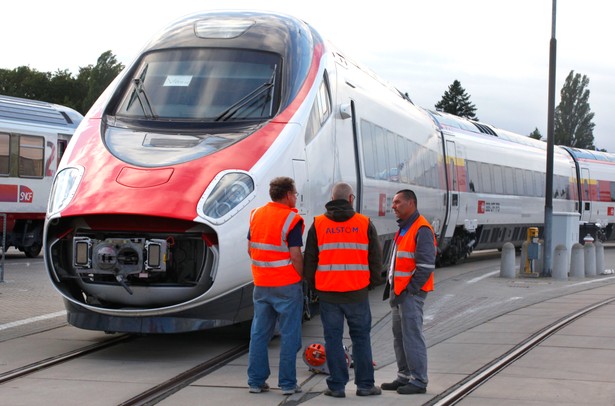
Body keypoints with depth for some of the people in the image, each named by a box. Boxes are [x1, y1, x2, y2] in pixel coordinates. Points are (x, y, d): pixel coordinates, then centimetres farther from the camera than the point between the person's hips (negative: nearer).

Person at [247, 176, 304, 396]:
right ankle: (287, 383, 4)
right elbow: (295, 255, -17)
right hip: (287, 285, -6)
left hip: (261, 284, 6)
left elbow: (250, 249, 11)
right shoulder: (291, 219, -13)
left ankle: (256, 380, 13)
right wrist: (303, 277, -4)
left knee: (259, 333, 11)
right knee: (289, 334, 2)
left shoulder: (256, 215, 6)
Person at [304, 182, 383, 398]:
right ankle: (365, 385, 10)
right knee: (361, 337, 9)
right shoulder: (364, 224, 2)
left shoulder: (318, 224, 2)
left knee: (333, 338, 5)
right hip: (357, 292, 0)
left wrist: (313, 284, 16)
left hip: (327, 292, 0)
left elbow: (309, 259, 4)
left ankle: (337, 386, 6)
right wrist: (372, 282, 17)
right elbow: (376, 258, 5)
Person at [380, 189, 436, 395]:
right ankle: (404, 377, 19)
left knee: (412, 335, -8)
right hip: (398, 291, 10)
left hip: (411, 293, -10)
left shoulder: (422, 229, -13)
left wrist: (408, 291, -17)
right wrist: (391, 286, 17)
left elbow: (426, 266, -18)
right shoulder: (403, 228, 18)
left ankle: (418, 381, -4)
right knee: (399, 335, 12)